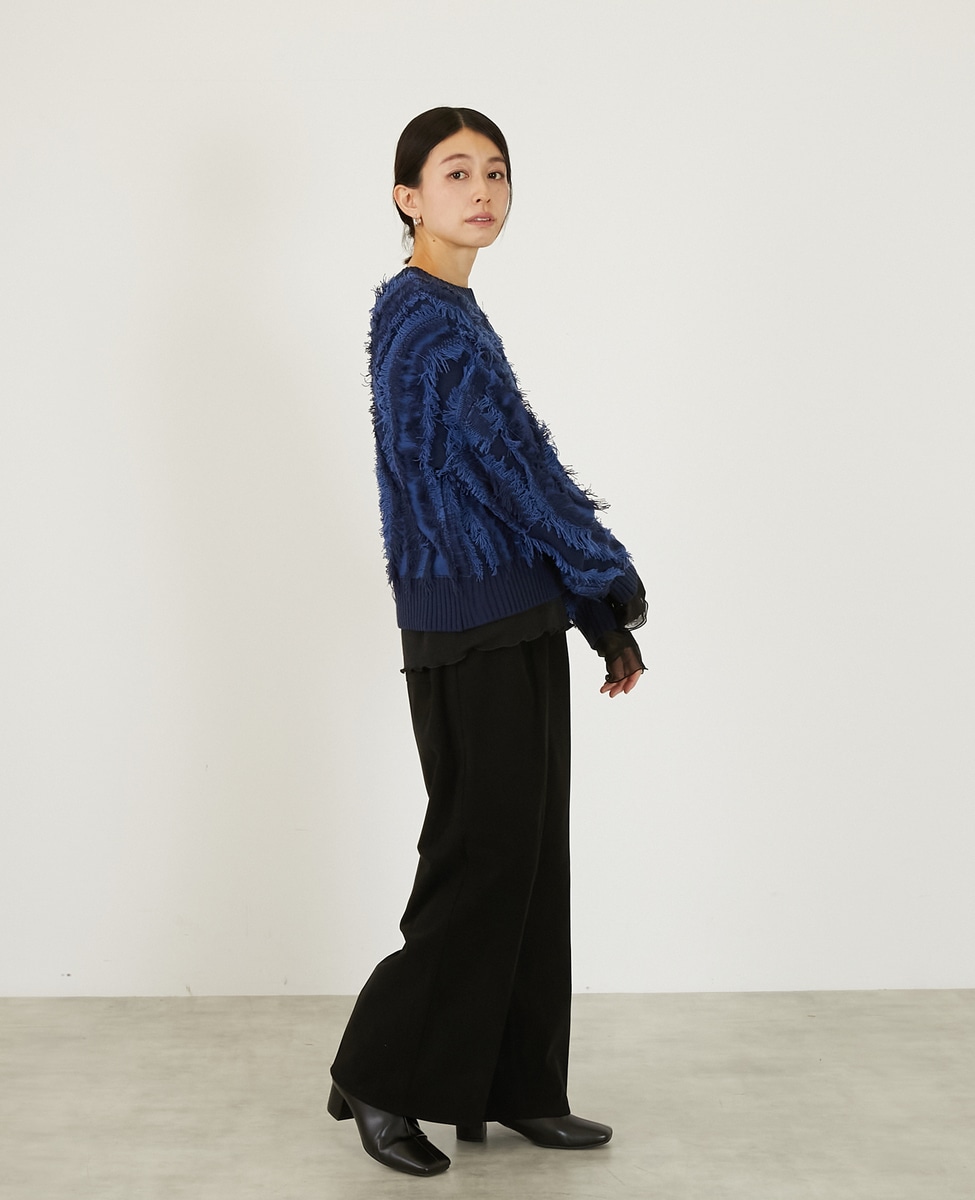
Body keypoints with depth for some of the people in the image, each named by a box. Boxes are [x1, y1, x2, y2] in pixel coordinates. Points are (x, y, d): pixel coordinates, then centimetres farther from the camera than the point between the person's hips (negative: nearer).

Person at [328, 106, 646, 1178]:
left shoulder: (454, 317, 18)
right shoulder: (422, 319, -12)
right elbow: (513, 471, -14)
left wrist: (602, 624, 14)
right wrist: (613, 588, -3)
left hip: (519, 629, 9)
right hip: (472, 636, -9)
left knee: (530, 857, 12)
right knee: (481, 857, -2)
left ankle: (519, 1088, 22)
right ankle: (380, 1078, 12)